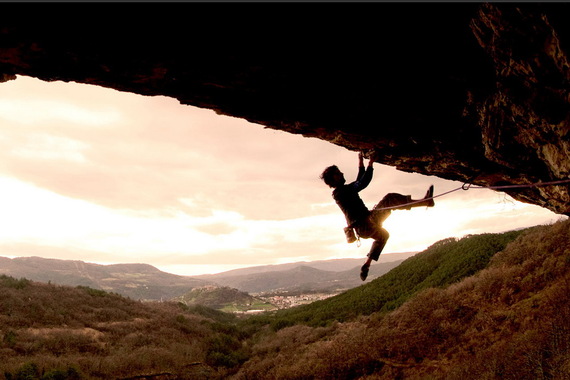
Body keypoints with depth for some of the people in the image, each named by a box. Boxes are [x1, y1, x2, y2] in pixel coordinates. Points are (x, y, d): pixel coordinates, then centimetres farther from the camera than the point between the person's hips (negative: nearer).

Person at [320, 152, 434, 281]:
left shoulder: (344, 190, 17)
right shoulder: (339, 192, -13)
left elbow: (359, 182, 32)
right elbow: (362, 184, -22)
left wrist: (361, 165, 26)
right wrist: (370, 164, -17)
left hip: (363, 229, 11)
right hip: (365, 226, -11)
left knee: (383, 235, 39)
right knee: (389, 198, -17)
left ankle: (366, 266, 32)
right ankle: (426, 202, -13)